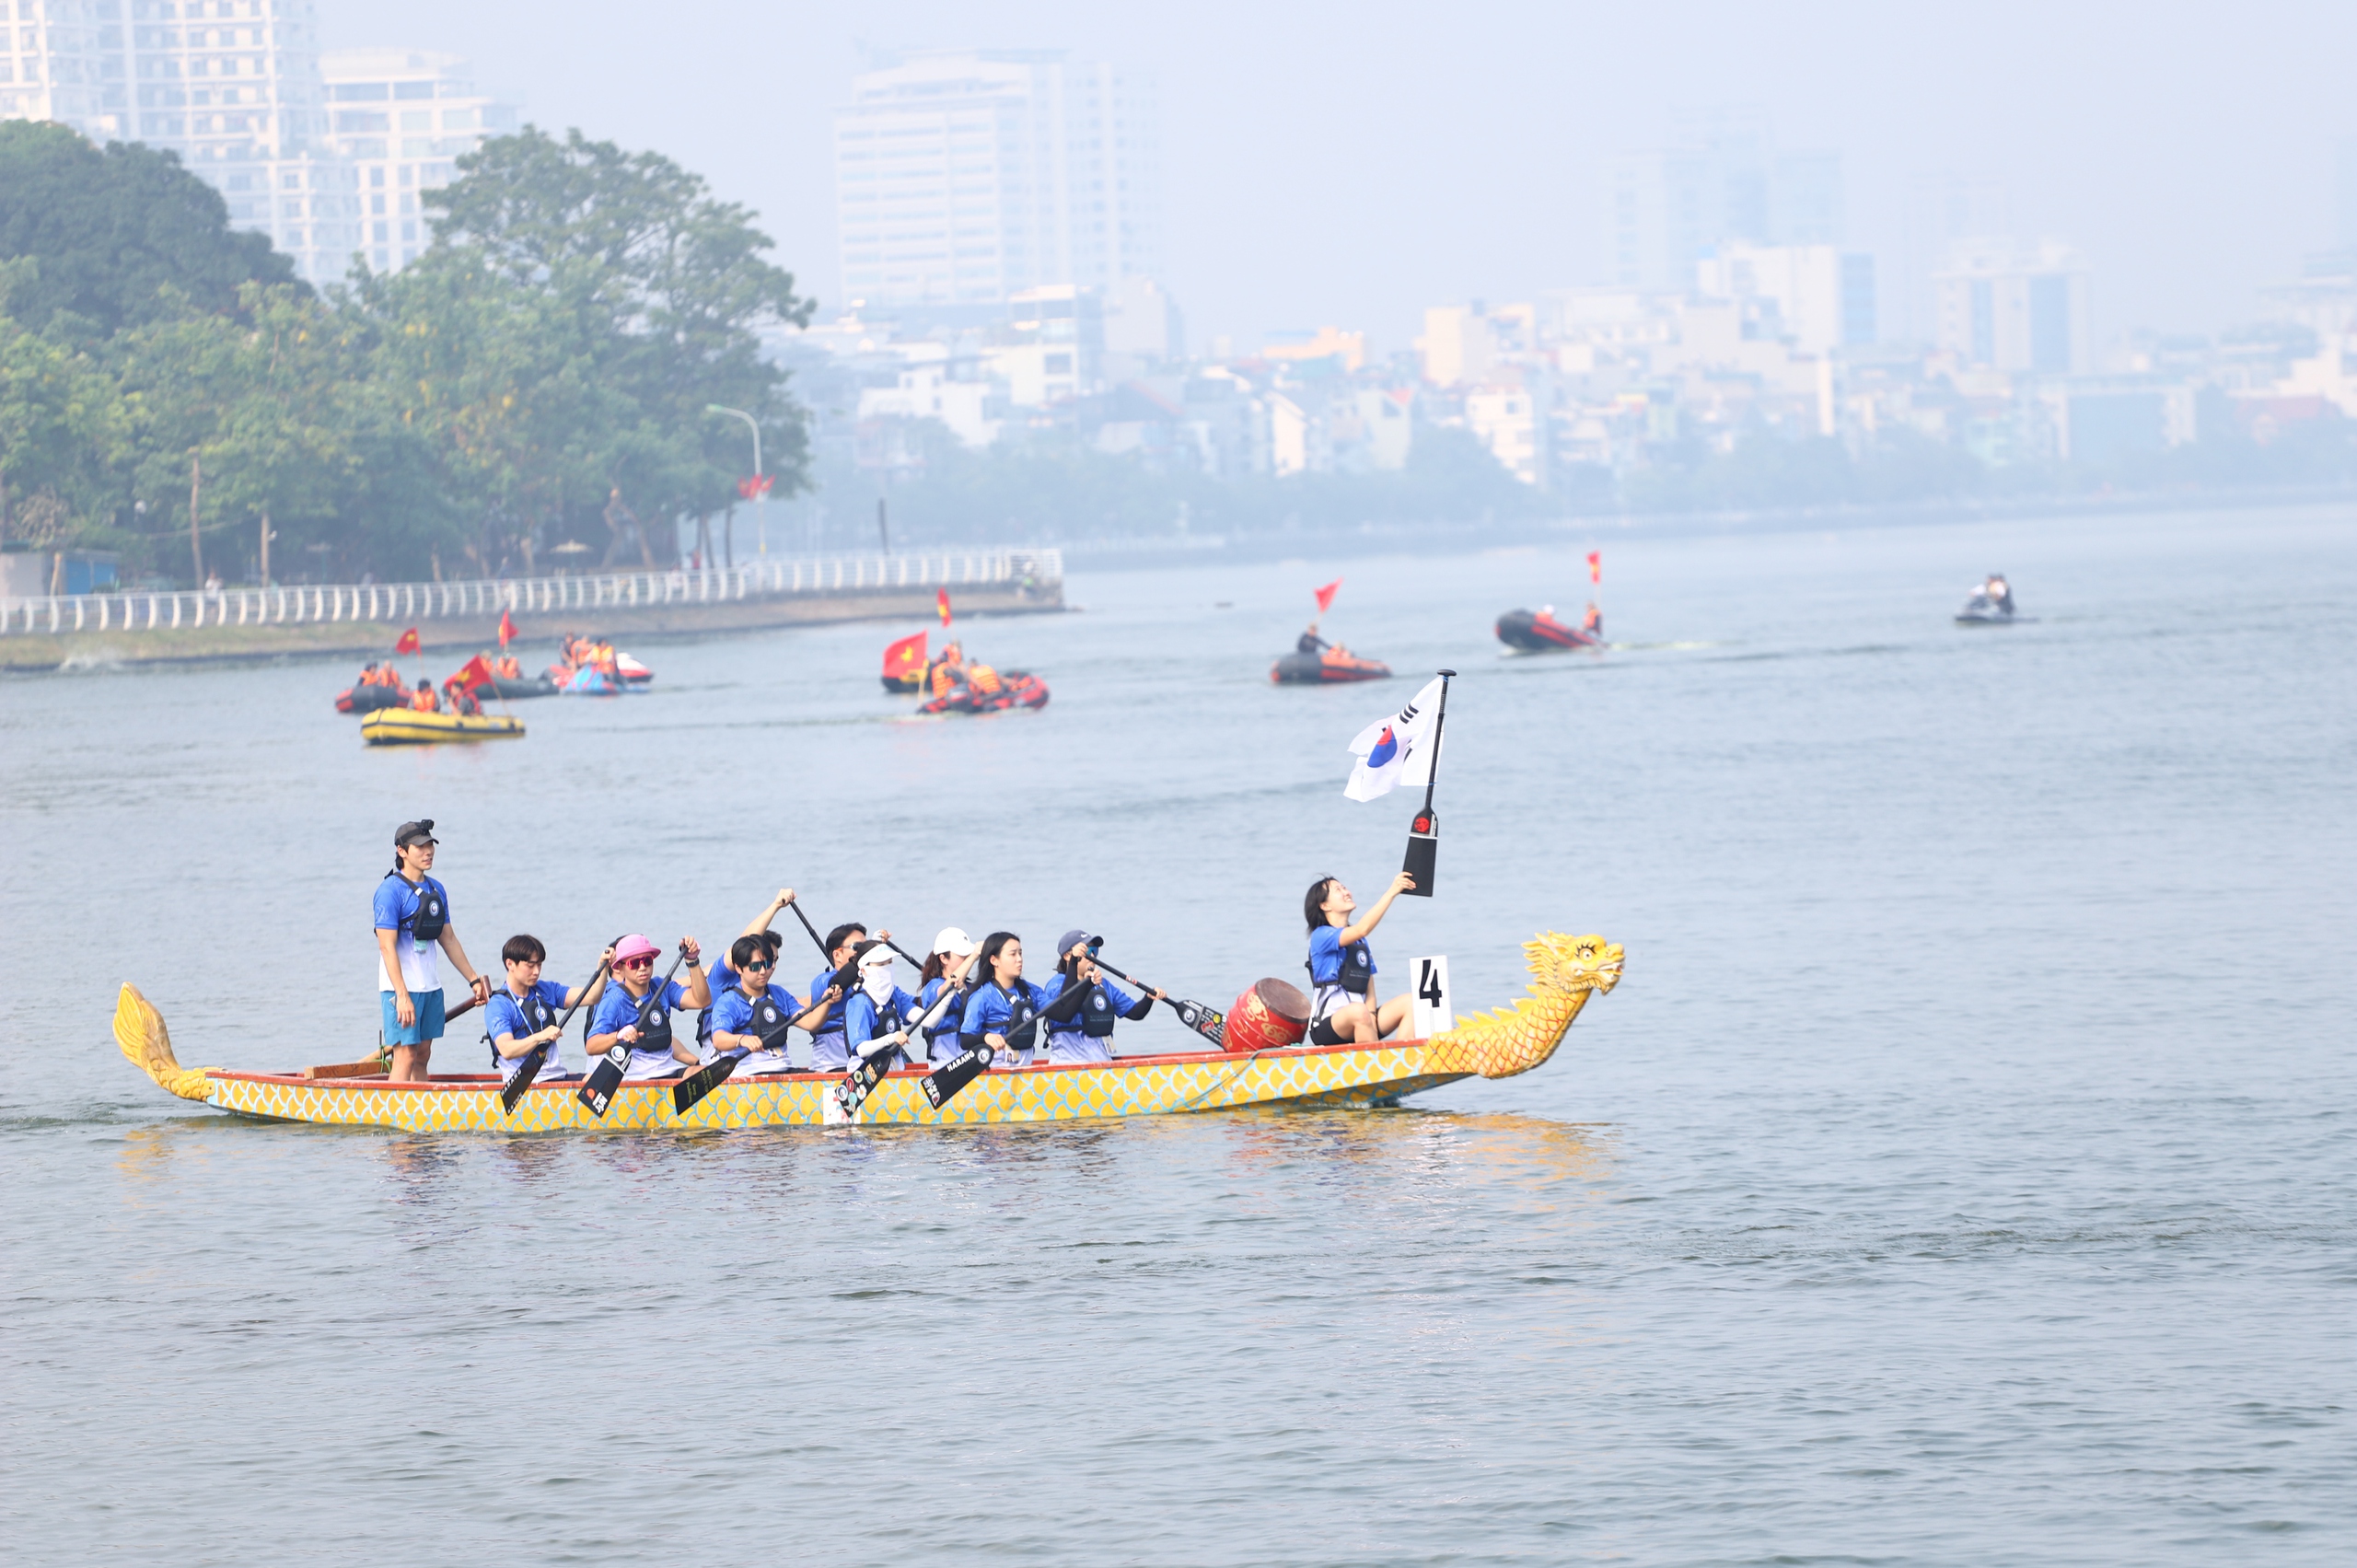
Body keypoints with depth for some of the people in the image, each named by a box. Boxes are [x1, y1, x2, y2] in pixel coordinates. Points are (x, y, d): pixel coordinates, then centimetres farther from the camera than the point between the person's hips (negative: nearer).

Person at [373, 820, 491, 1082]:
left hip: (431, 987, 8)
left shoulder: (437, 890, 11)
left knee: (423, 1056, 10)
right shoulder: (391, 890, -12)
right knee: (405, 1056, -10)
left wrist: (474, 979, 17)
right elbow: (387, 947, -17)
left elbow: (448, 939, 19)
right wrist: (402, 996, -23)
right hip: (402, 989, -8)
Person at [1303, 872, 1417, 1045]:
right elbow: (1361, 929, -23)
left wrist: (1371, 1017, -8)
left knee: (1409, 1003, -13)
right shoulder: (1321, 936, -3)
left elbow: (1369, 992, 14)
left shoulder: (1360, 942, 20)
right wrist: (1391, 892, -23)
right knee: (1358, 1011, -38)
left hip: (1359, 1018, 7)